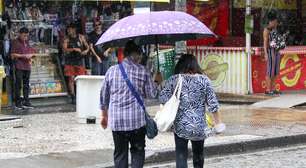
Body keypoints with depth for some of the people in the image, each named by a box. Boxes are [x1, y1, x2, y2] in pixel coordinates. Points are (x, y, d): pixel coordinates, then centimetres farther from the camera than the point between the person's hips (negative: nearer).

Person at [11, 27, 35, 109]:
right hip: (19, 67, -6)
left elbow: (32, 52, 26)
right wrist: (23, 56, -14)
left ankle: (26, 102, 10)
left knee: (26, 84, 7)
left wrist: (30, 55, 2)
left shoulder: (27, 42, 16)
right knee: (18, 84, -5)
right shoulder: (15, 42, -2)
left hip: (27, 66, 6)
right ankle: (18, 103, -1)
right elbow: (12, 55, -7)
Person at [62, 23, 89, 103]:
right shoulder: (66, 39, 1)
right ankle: (73, 97, 2)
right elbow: (64, 49, -10)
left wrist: (86, 51, -8)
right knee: (71, 79, -3)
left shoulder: (81, 37, 5)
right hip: (70, 61, -1)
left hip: (79, 60, 1)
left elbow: (87, 46, 14)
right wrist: (74, 49, -22)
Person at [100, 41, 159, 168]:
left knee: (120, 153, 10)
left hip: (116, 120, 2)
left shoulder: (111, 71, 4)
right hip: (137, 119, -2)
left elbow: (104, 96, 11)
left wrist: (104, 115, 23)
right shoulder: (142, 71, -3)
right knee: (137, 152, 11)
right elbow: (153, 94, 0)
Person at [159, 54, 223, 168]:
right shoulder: (204, 80, -1)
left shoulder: (173, 79, -2)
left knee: (181, 156, 2)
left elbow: (163, 98, -9)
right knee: (198, 154, 19)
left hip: (180, 125, -1)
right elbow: (212, 103, -1)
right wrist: (217, 122, 7)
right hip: (199, 126, 1)